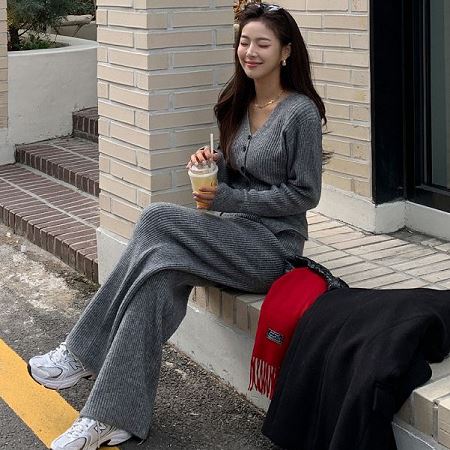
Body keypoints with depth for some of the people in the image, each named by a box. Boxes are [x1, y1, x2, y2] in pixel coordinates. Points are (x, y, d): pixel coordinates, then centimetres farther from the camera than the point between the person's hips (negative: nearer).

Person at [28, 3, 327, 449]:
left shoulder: (300, 112, -10)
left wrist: (229, 200, -14)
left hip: (272, 245, -7)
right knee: (159, 275, -25)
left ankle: (84, 352, -18)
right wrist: (213, 162, -4)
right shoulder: (238, 105, 12)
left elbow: (304, 193, -10)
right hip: (233, 235, 7)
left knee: (157, 219, -26)